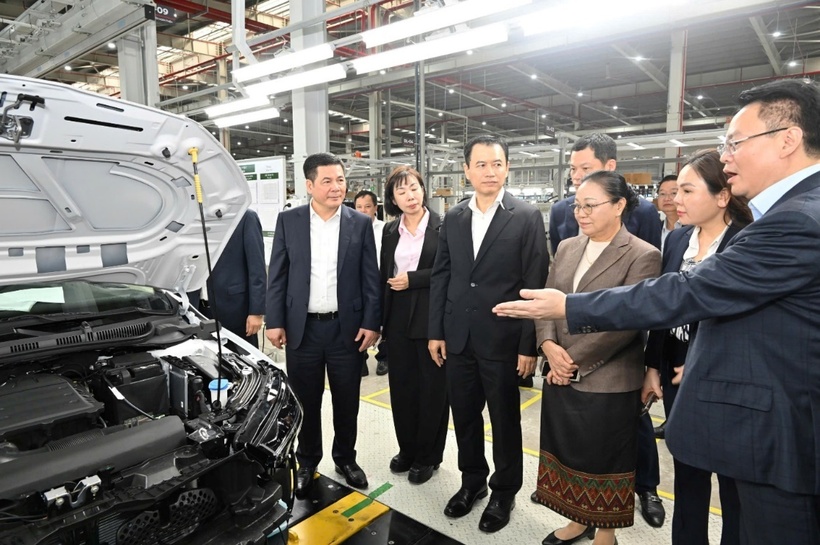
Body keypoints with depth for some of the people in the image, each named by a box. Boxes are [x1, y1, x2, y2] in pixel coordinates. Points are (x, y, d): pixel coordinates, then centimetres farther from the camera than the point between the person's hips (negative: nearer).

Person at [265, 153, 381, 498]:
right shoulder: (288, 221, 1)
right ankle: (307, 462, 34)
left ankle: (346, 458, 35)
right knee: (306, 401, 13)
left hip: (347, 328, 0)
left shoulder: (360, 223, 0)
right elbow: (277, 275, 2)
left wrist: (371, 323, -6)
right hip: (301, 328, 1)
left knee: (346, 402, 13)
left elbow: (370, 278, 0)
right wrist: (274, 321, -3)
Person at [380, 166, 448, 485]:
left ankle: (427, 456, 23)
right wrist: (381, 319, 9)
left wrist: (413, 279, -14)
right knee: (401, 385, 11)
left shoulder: (442, 227, -5)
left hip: (432, 317, -4)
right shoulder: (390, 231, 10)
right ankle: (407, 449, 29)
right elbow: (385, 276, 13)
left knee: (432, 386, 7)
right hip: (399, 318, 5)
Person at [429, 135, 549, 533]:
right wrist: (436, 331, 4)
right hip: (458, 338, 4)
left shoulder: (527, 218, -7)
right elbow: (440, 276, 7)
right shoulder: (453, 218, 6)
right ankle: (472, 481, 40)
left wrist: (529, 344, -11)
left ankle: (504, 490, 35)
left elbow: (535, 285, -9)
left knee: (504, 420, 13)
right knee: (464, 416, 17)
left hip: (503, 340, -4)